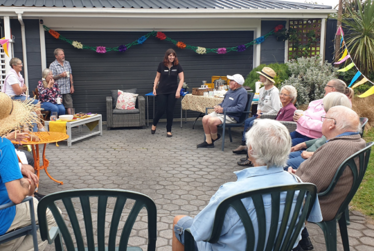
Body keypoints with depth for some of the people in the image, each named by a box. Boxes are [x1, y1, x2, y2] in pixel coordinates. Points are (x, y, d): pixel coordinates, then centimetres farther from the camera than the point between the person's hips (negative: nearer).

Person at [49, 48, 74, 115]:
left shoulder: (67, 63, 13)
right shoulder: (52, 65, -4)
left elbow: (70, 75, 15)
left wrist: (72, 86, 10)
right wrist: (61, 75, -16)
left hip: (67, 89, 5)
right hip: (58, 89, -5)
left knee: (69, 105, 3)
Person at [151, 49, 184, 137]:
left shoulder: (177, 66, -3)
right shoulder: (161, 65, -1)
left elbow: (181, 79, -4)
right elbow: (157, 77, 7)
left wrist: (178, 90, -12)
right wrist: (154, 88, -1)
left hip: (172, 92, 0)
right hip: (162, 91, 0)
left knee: (170, 111, 2)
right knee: (161, 110, -3)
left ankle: (169, 131, 14)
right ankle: (154, 124, 26)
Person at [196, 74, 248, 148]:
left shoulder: (242, 92, -12)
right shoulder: (230, 90, 17)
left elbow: (240, 108, -23)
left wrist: (223, 109, -20)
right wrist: (218, 106, 4)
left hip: (231, 116, -9)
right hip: (220, 112, 9)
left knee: (211, 121, -26)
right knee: (205, 118, -9)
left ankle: (214, 138, 3)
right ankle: (208, 141, -1)